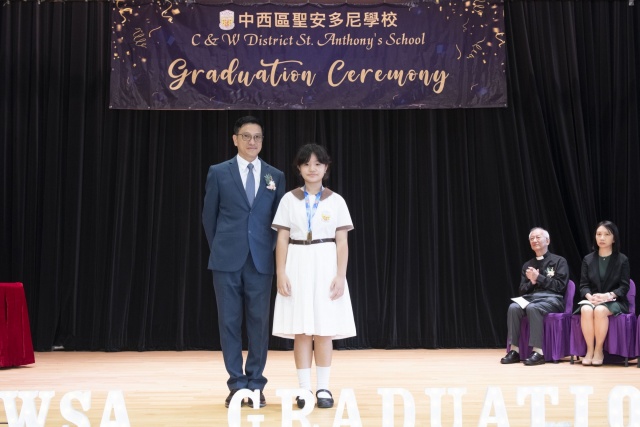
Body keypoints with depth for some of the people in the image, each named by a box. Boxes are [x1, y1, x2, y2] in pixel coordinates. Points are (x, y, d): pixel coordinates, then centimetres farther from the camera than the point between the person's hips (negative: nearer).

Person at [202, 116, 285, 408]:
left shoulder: (275, 176, 8)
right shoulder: (219, 172, 3)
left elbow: (278, 219, 12)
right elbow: (209, 216, 8)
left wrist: (268, 250, 7)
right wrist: (220, 249, 9)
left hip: (261, 261, 1)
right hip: (227, 261, -1)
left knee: (259, 323, 3)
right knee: (229, 322, 2)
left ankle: (256, 383, 13)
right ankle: (237, 384, 11)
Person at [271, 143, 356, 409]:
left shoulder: (336, 201, 3)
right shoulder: (289, 199, 4)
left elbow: (342, 242, 1)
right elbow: (282, 240, 2)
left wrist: (341, 275, -7)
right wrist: (280, 273, -6)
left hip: (326, 266, 0)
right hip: (298, 267, 0)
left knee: (324, 329, 1)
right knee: (301, 331, 1)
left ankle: (323, 389, 8)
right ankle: (304, 389, 7)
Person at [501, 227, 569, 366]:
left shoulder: (559, 261, 6)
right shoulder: (527, 265, 21)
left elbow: (560, 286, -5)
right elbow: (522, 290, 16)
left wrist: (539, 278, -11)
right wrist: (531, 282, -5)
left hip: (552, 298, -5)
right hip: (531, 297, 5)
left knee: (532, 308, -37)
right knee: (513, 307, -28)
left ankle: (538, 352, -36)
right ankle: (514, 350, -27)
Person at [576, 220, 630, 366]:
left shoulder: (622, 260, 3)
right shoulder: (588, 259, 10)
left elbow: (624, 286, -2)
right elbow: (583, 285, 6)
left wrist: (609, 295, -20)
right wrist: (589, 296, -17)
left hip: (614, 301, -2)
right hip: (591, 299, 2)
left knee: (600, 310, -37)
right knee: (586, 310, -35)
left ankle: (599, 350, -24)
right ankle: (589, 350, -26)